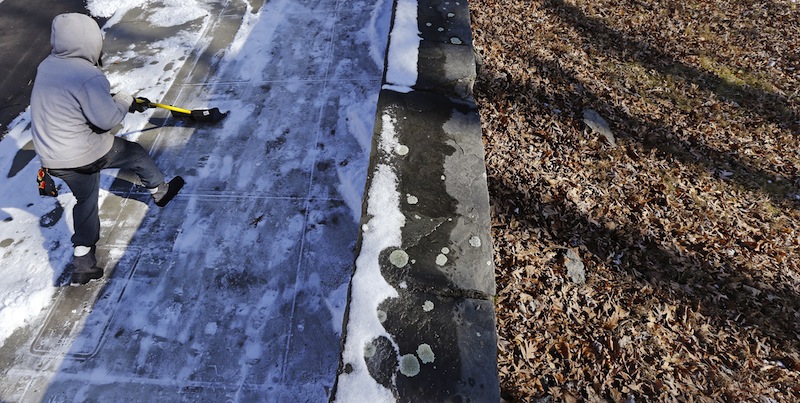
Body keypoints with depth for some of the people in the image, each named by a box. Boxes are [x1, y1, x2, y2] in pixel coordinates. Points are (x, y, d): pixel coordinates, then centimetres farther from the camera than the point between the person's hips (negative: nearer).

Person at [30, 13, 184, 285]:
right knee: (136, 154, 19)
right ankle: (160, 191, 42)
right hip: (86, 154, -8)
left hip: (53, 159, 8)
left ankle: (82, 263, 26)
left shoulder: (46, 67, 3)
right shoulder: (88, 76, -24)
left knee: (86, 201, 21)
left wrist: (113, 98, 17)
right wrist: (125, 100, -3)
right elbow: (107, 119, -20)